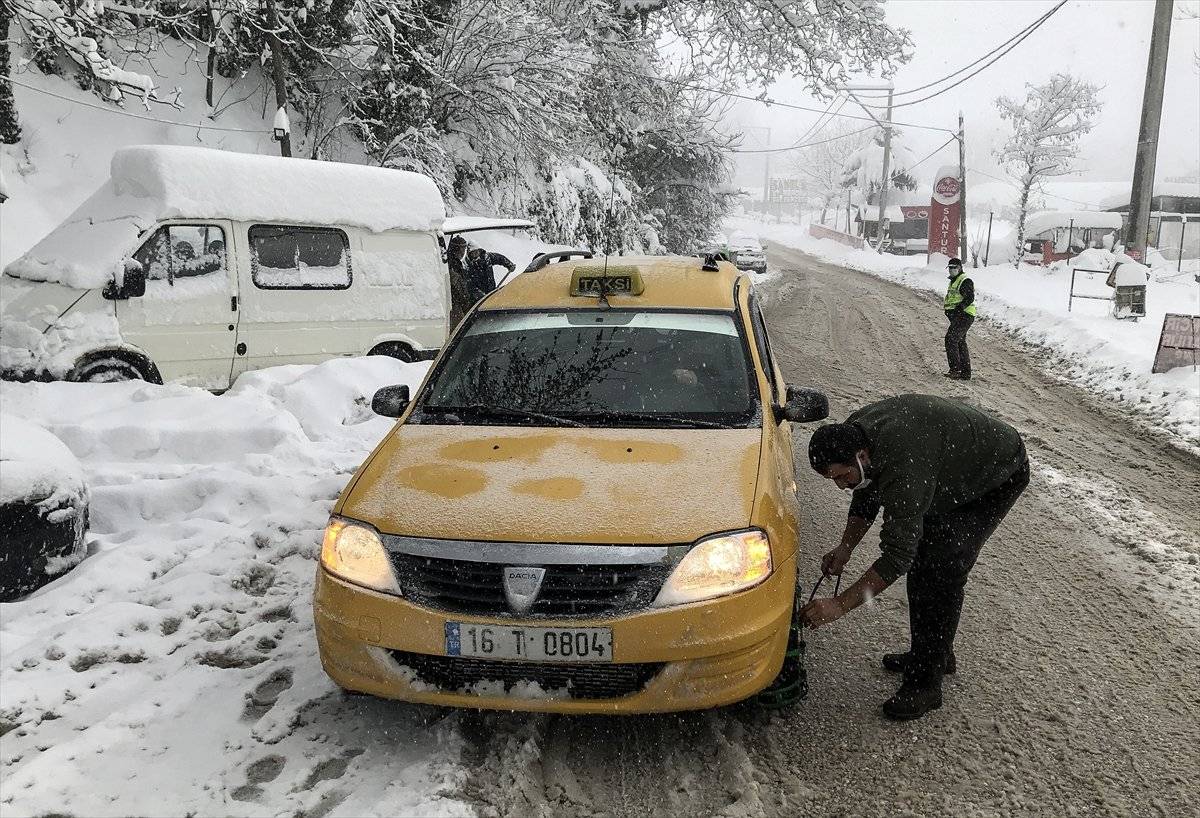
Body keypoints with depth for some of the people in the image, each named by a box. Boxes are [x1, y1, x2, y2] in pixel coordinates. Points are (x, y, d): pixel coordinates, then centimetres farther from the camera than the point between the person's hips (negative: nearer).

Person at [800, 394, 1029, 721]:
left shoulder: (901, 465, -42)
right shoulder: (851, 435, -15)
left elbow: (897, 555, -40)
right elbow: (866, 497, 3)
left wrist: (840, 605, -39)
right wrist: (845, 548, -11)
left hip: (998, 474, -9)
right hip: (953, 475, 9)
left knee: (943, 567, -17)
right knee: (922, 555, 7)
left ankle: (925, 684, -8)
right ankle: (935, 655, 24)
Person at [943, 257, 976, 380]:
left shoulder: (966, 281, -10)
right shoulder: (953, 281, 21)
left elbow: (970, 298, -20)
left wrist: (957, 309, -27)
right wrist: (948, 310, 12)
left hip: (964, 316, -11)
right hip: (957, 317, 11)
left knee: (951, 339, -19)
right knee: (960, 343, 12)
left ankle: (955, 369, -19)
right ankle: (965, 373, 17)